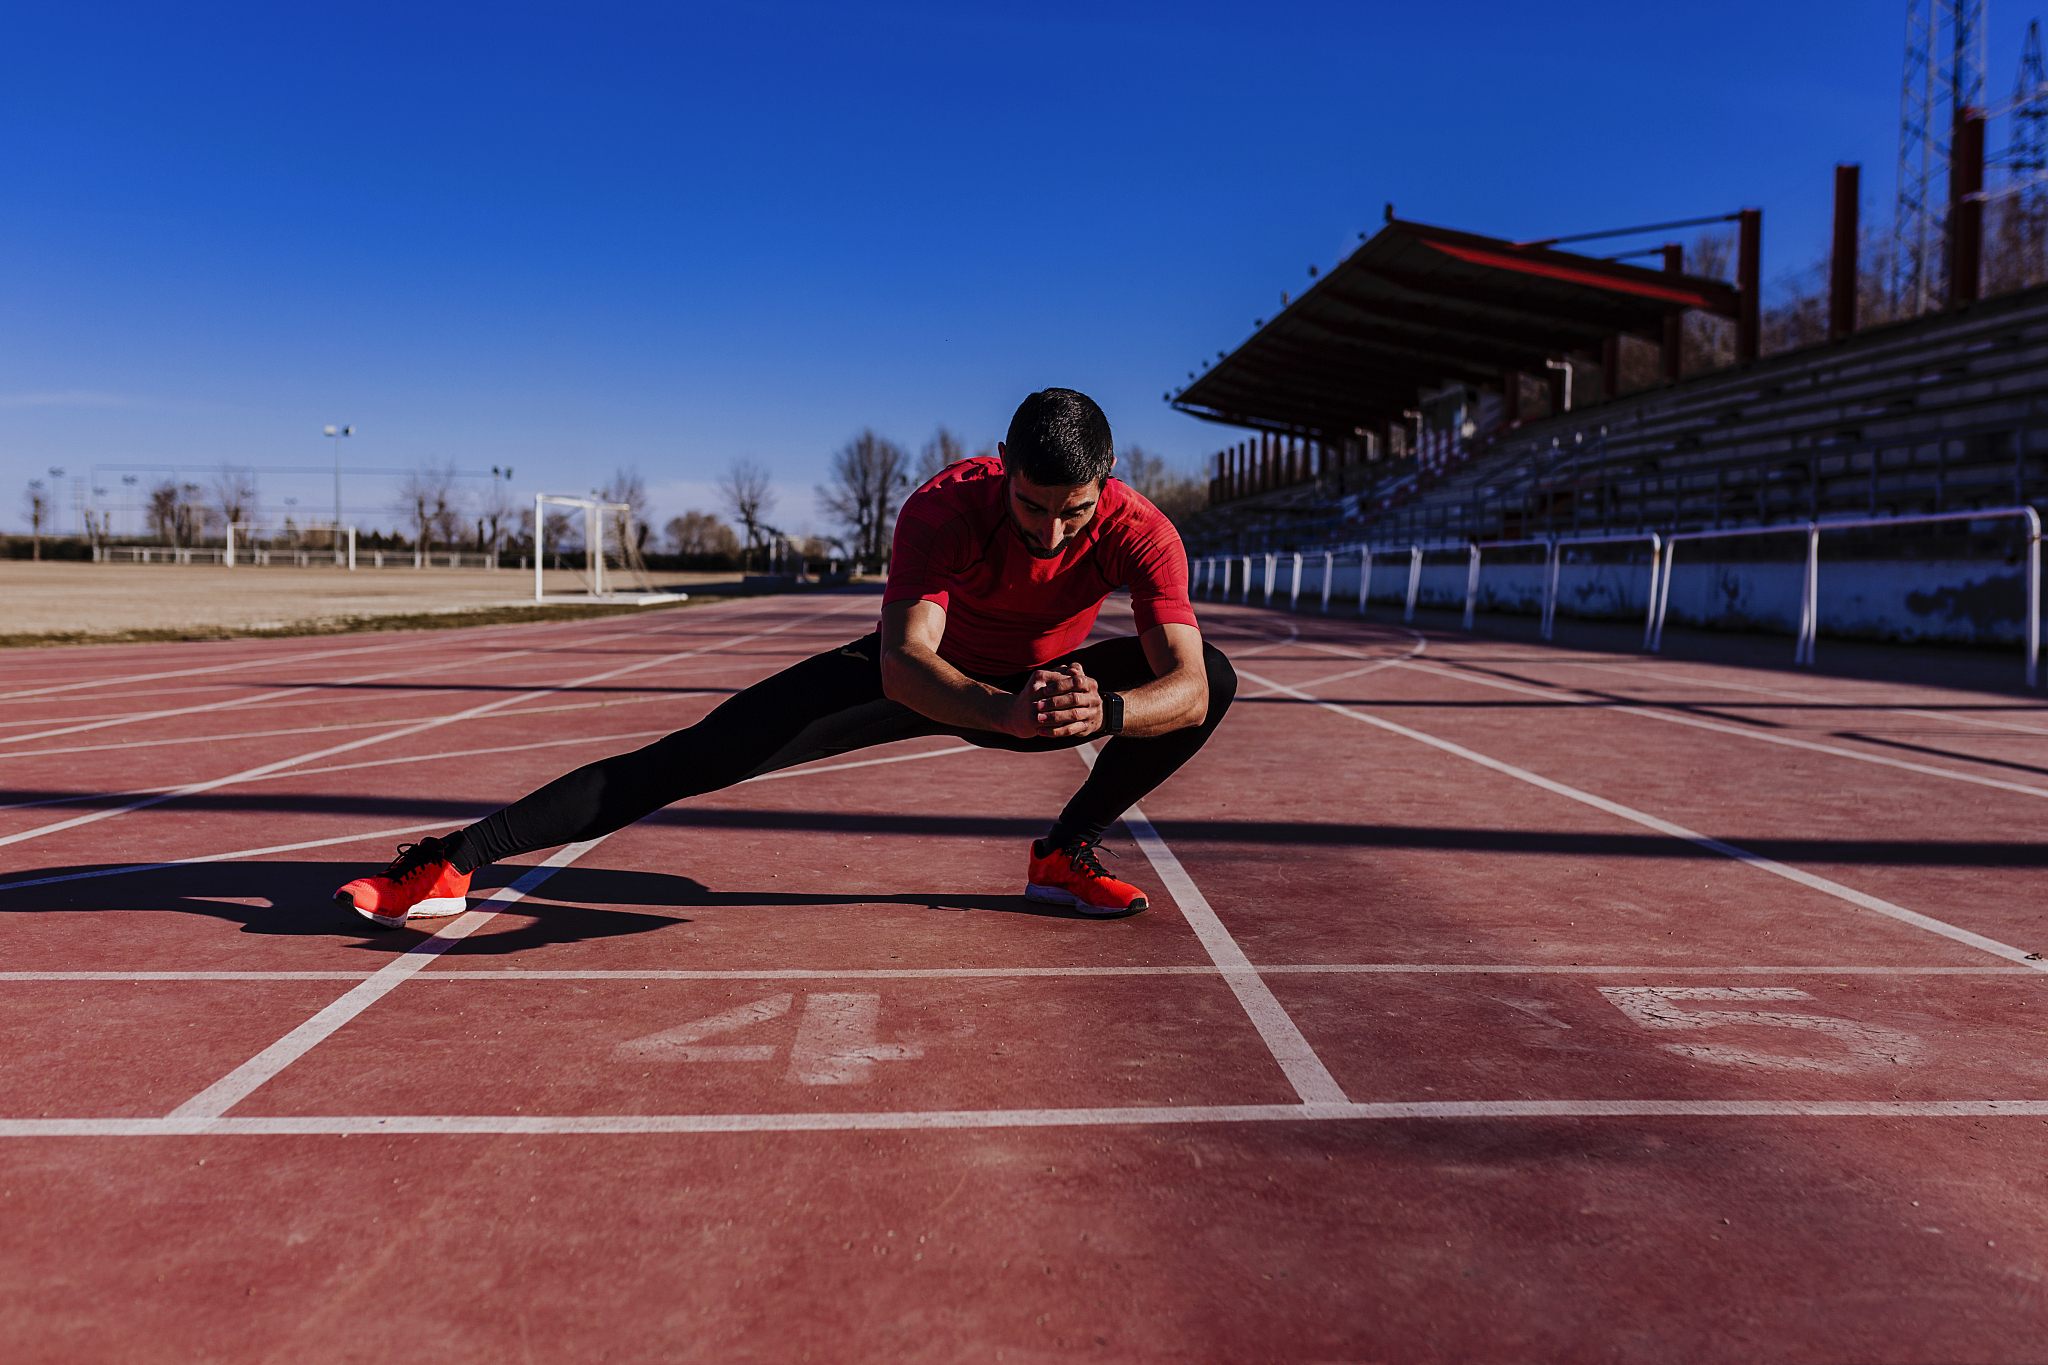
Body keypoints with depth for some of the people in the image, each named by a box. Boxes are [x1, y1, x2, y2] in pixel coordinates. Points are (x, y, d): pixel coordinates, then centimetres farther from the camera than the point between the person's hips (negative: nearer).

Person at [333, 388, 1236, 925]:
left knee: (1216, 680, -20)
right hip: (929, 677, -2)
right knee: (705, 753, -16)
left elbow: (1185, 685, -36)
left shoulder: (1138, 533, -28)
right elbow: (903, 663, -46)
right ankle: (457, 860, -9)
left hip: (1044, 688, 2)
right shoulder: (945, 507, -34)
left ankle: (1065, 855, -2)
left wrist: (1107, 710, -59)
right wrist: (1003, 711, -66)